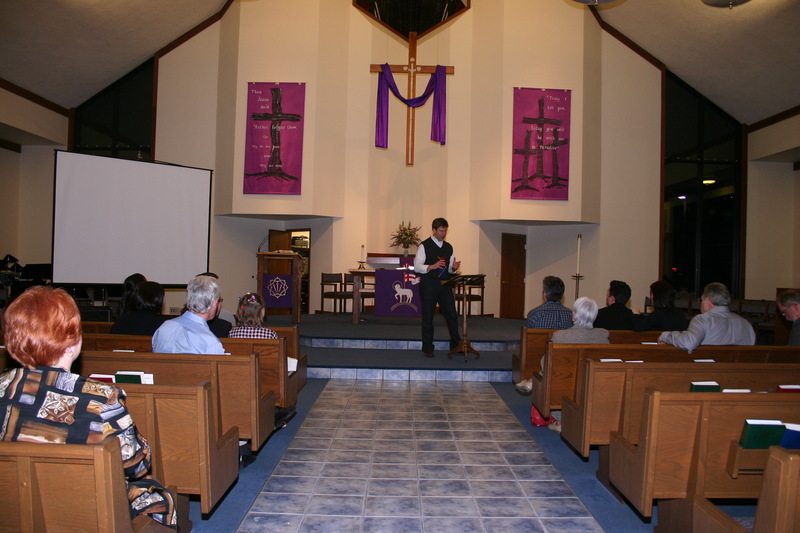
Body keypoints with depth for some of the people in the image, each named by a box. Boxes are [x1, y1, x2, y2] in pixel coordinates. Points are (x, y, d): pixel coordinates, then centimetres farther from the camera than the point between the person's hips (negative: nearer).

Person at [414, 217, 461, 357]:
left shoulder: (448, 247, 13)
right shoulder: (424, 246, -4)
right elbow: (417, 267, -10)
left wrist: (454, 268, -6)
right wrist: (432, 266, -25)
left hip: (445, 284, 4)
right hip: (428, 285, -4)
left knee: (452, 315, 3)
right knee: (427, 317, 4)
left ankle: (456, 344, 16)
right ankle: (427, 348, 15)